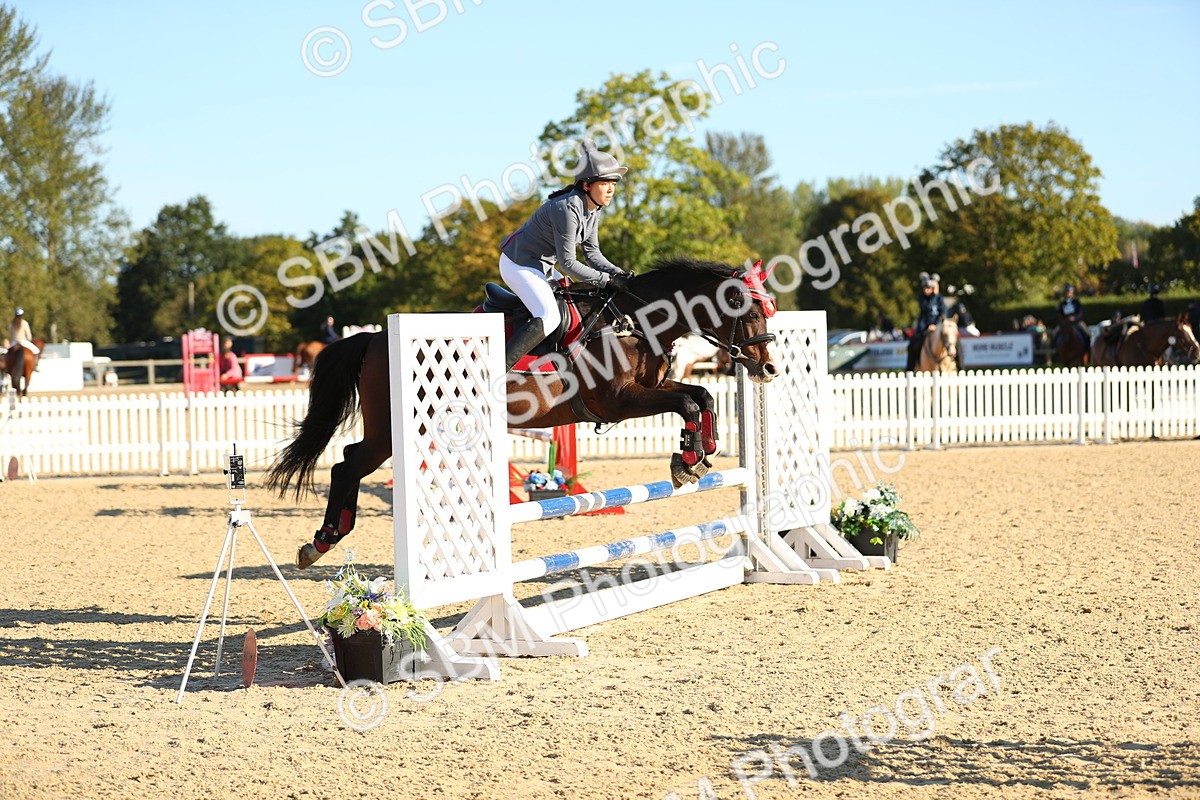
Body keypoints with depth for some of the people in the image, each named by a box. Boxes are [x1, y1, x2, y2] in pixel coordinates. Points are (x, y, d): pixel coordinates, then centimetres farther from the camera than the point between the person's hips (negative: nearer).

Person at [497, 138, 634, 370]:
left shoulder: (592, 209, 0)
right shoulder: (567, 209, -28)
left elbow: (592, 253, 6)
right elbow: (568, 263, -25)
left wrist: (618, 273, -10)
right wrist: (606, 280, -24)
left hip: (540, 265, 10)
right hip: (519, 264, -10)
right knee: (549, 318, -25)